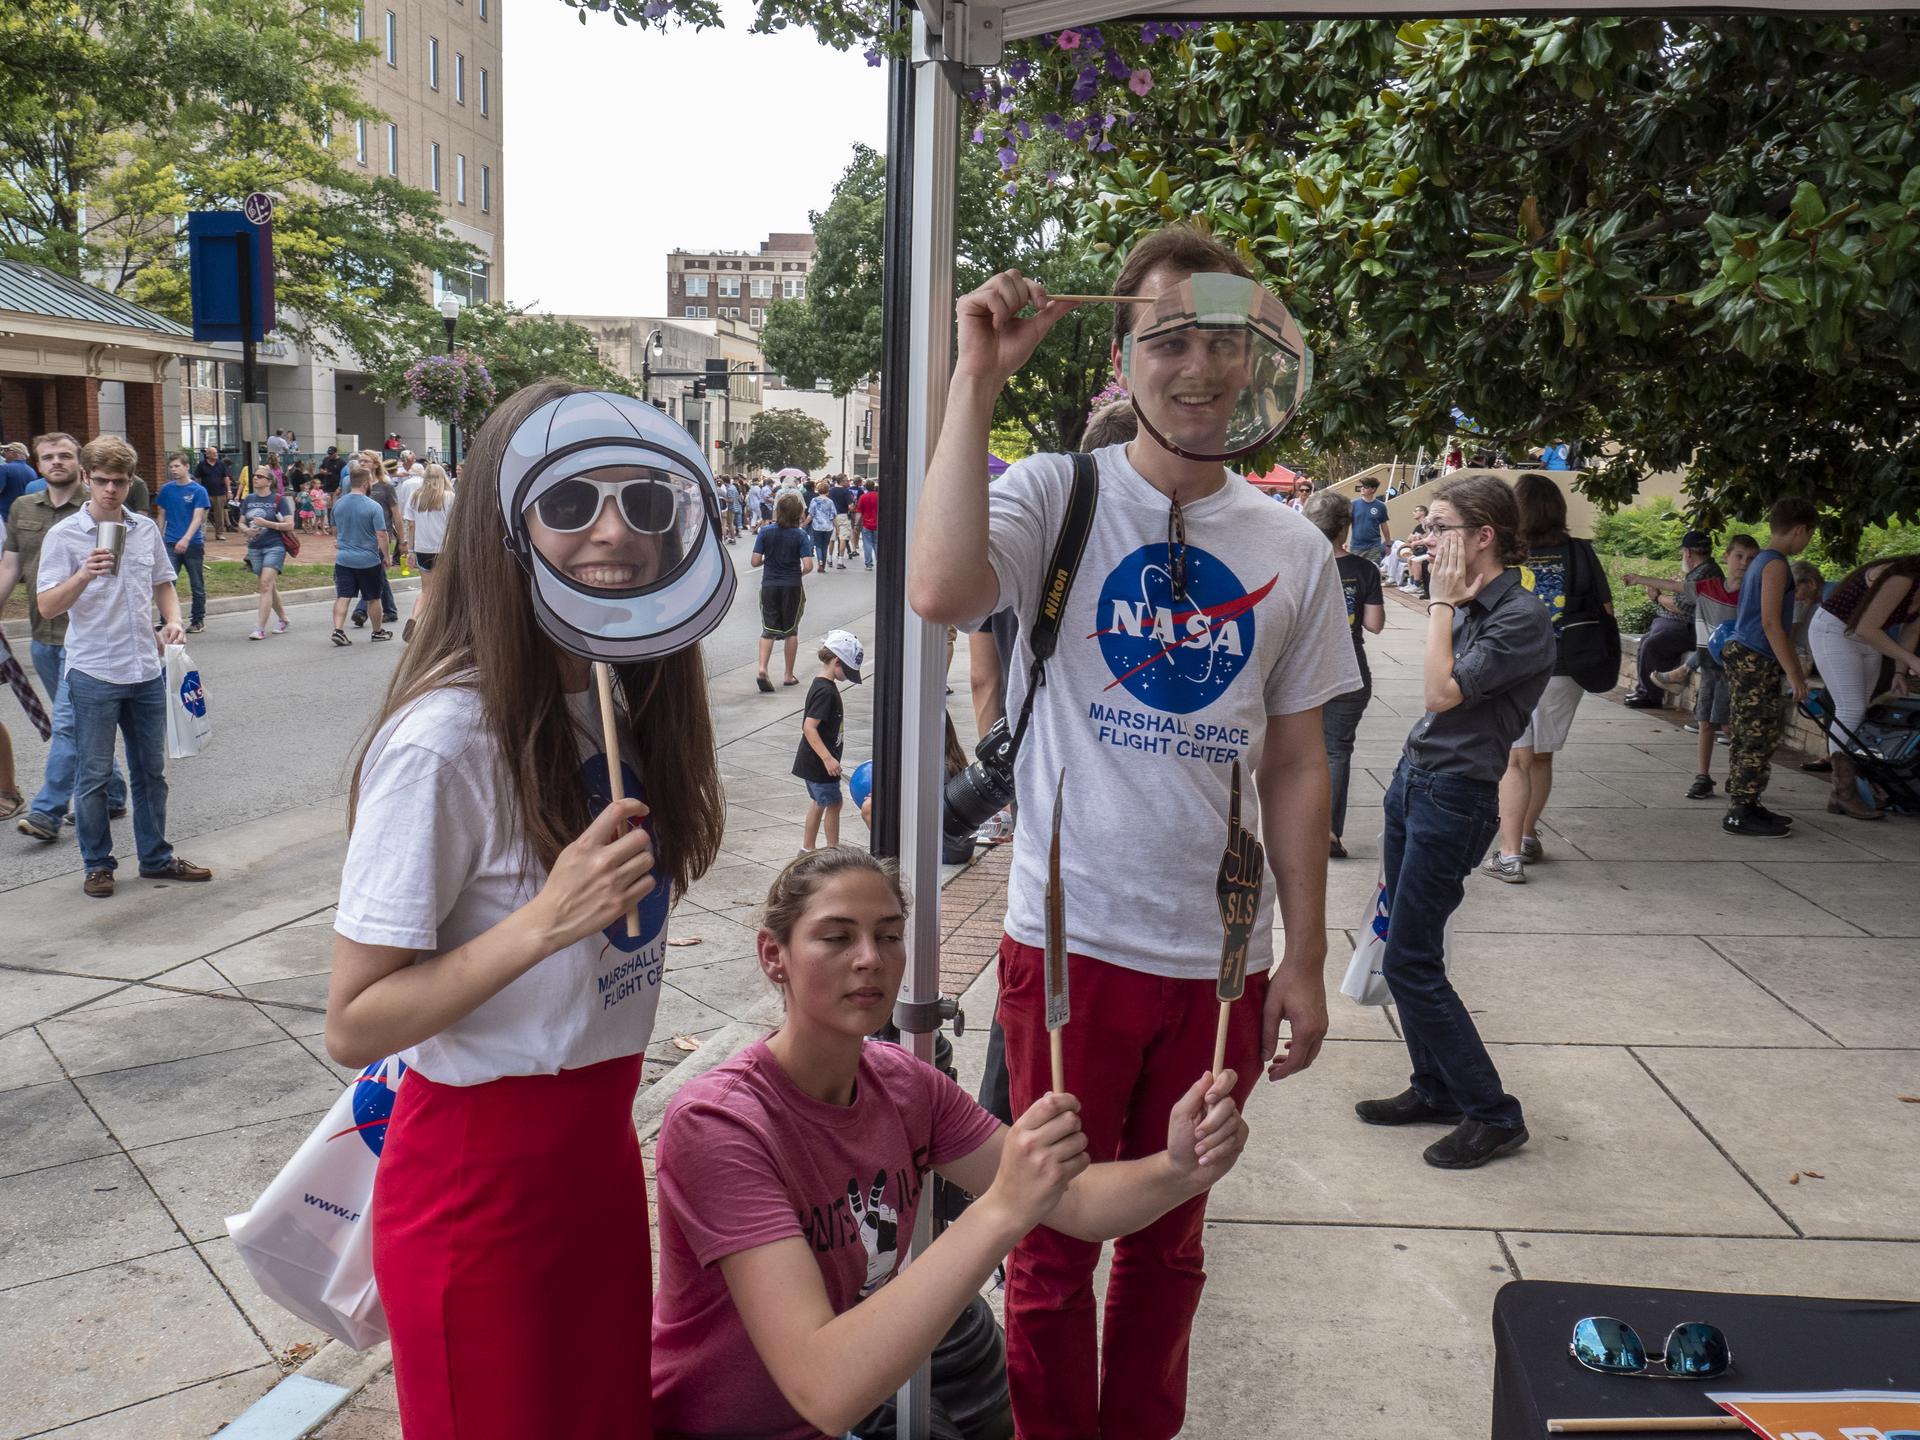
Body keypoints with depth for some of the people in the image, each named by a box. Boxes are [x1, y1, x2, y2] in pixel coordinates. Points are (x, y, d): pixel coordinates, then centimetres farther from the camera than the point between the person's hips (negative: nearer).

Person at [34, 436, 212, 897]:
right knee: (94, 774, 4)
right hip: (93, 674, -4)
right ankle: (97, 864, 17)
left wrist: (173, 619, 1)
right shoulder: (64, 535, -7)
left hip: (146, 671, 4)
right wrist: (84, 574, -28)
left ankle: (156, 858, 24)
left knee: (151, 770, 12)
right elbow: (47, 606, -11)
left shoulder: (146, 529, 6)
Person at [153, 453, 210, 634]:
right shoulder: (166, 489, 6)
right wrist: (161, 538, 13)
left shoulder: (198, 490, -4)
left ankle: (198, 620, 23)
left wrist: (186, 539, -25)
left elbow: (198, 518, -13)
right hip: (171, 543, 2)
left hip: (193, 544, -2)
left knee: (197, 585, 9)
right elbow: (162, 515, 16)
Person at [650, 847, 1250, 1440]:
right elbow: (825, 1390, -36)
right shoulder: (716, 1123, -28)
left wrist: (1178, 1170, -28)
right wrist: (1001, 1211, -42)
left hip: (866, 1392, 6)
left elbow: (1074, 1202, -7)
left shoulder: (902, 1085, -6)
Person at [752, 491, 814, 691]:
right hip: (792, 587, -1)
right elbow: (808, 566, -14)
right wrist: (799, 573, 8)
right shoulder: (800, 535, -9)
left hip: (769, 586, 1)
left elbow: (755, 562, -7)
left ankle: (762, 669, -16)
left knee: (768, 629, 6)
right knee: (791, 630, 12)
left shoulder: (765, 531, -6)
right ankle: (789, 675, 17)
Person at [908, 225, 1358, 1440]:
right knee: (1055, 1243, 11)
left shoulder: (1294, 551, 5)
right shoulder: (1056, 495, -6)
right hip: (1071, 940, -3)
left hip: (1219, 956, 3)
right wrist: (978, 377, -22)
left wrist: (1306, 958, 6)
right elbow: (939, 591, -28)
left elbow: (1297, 766, 8)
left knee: (1171, 1240, 19)